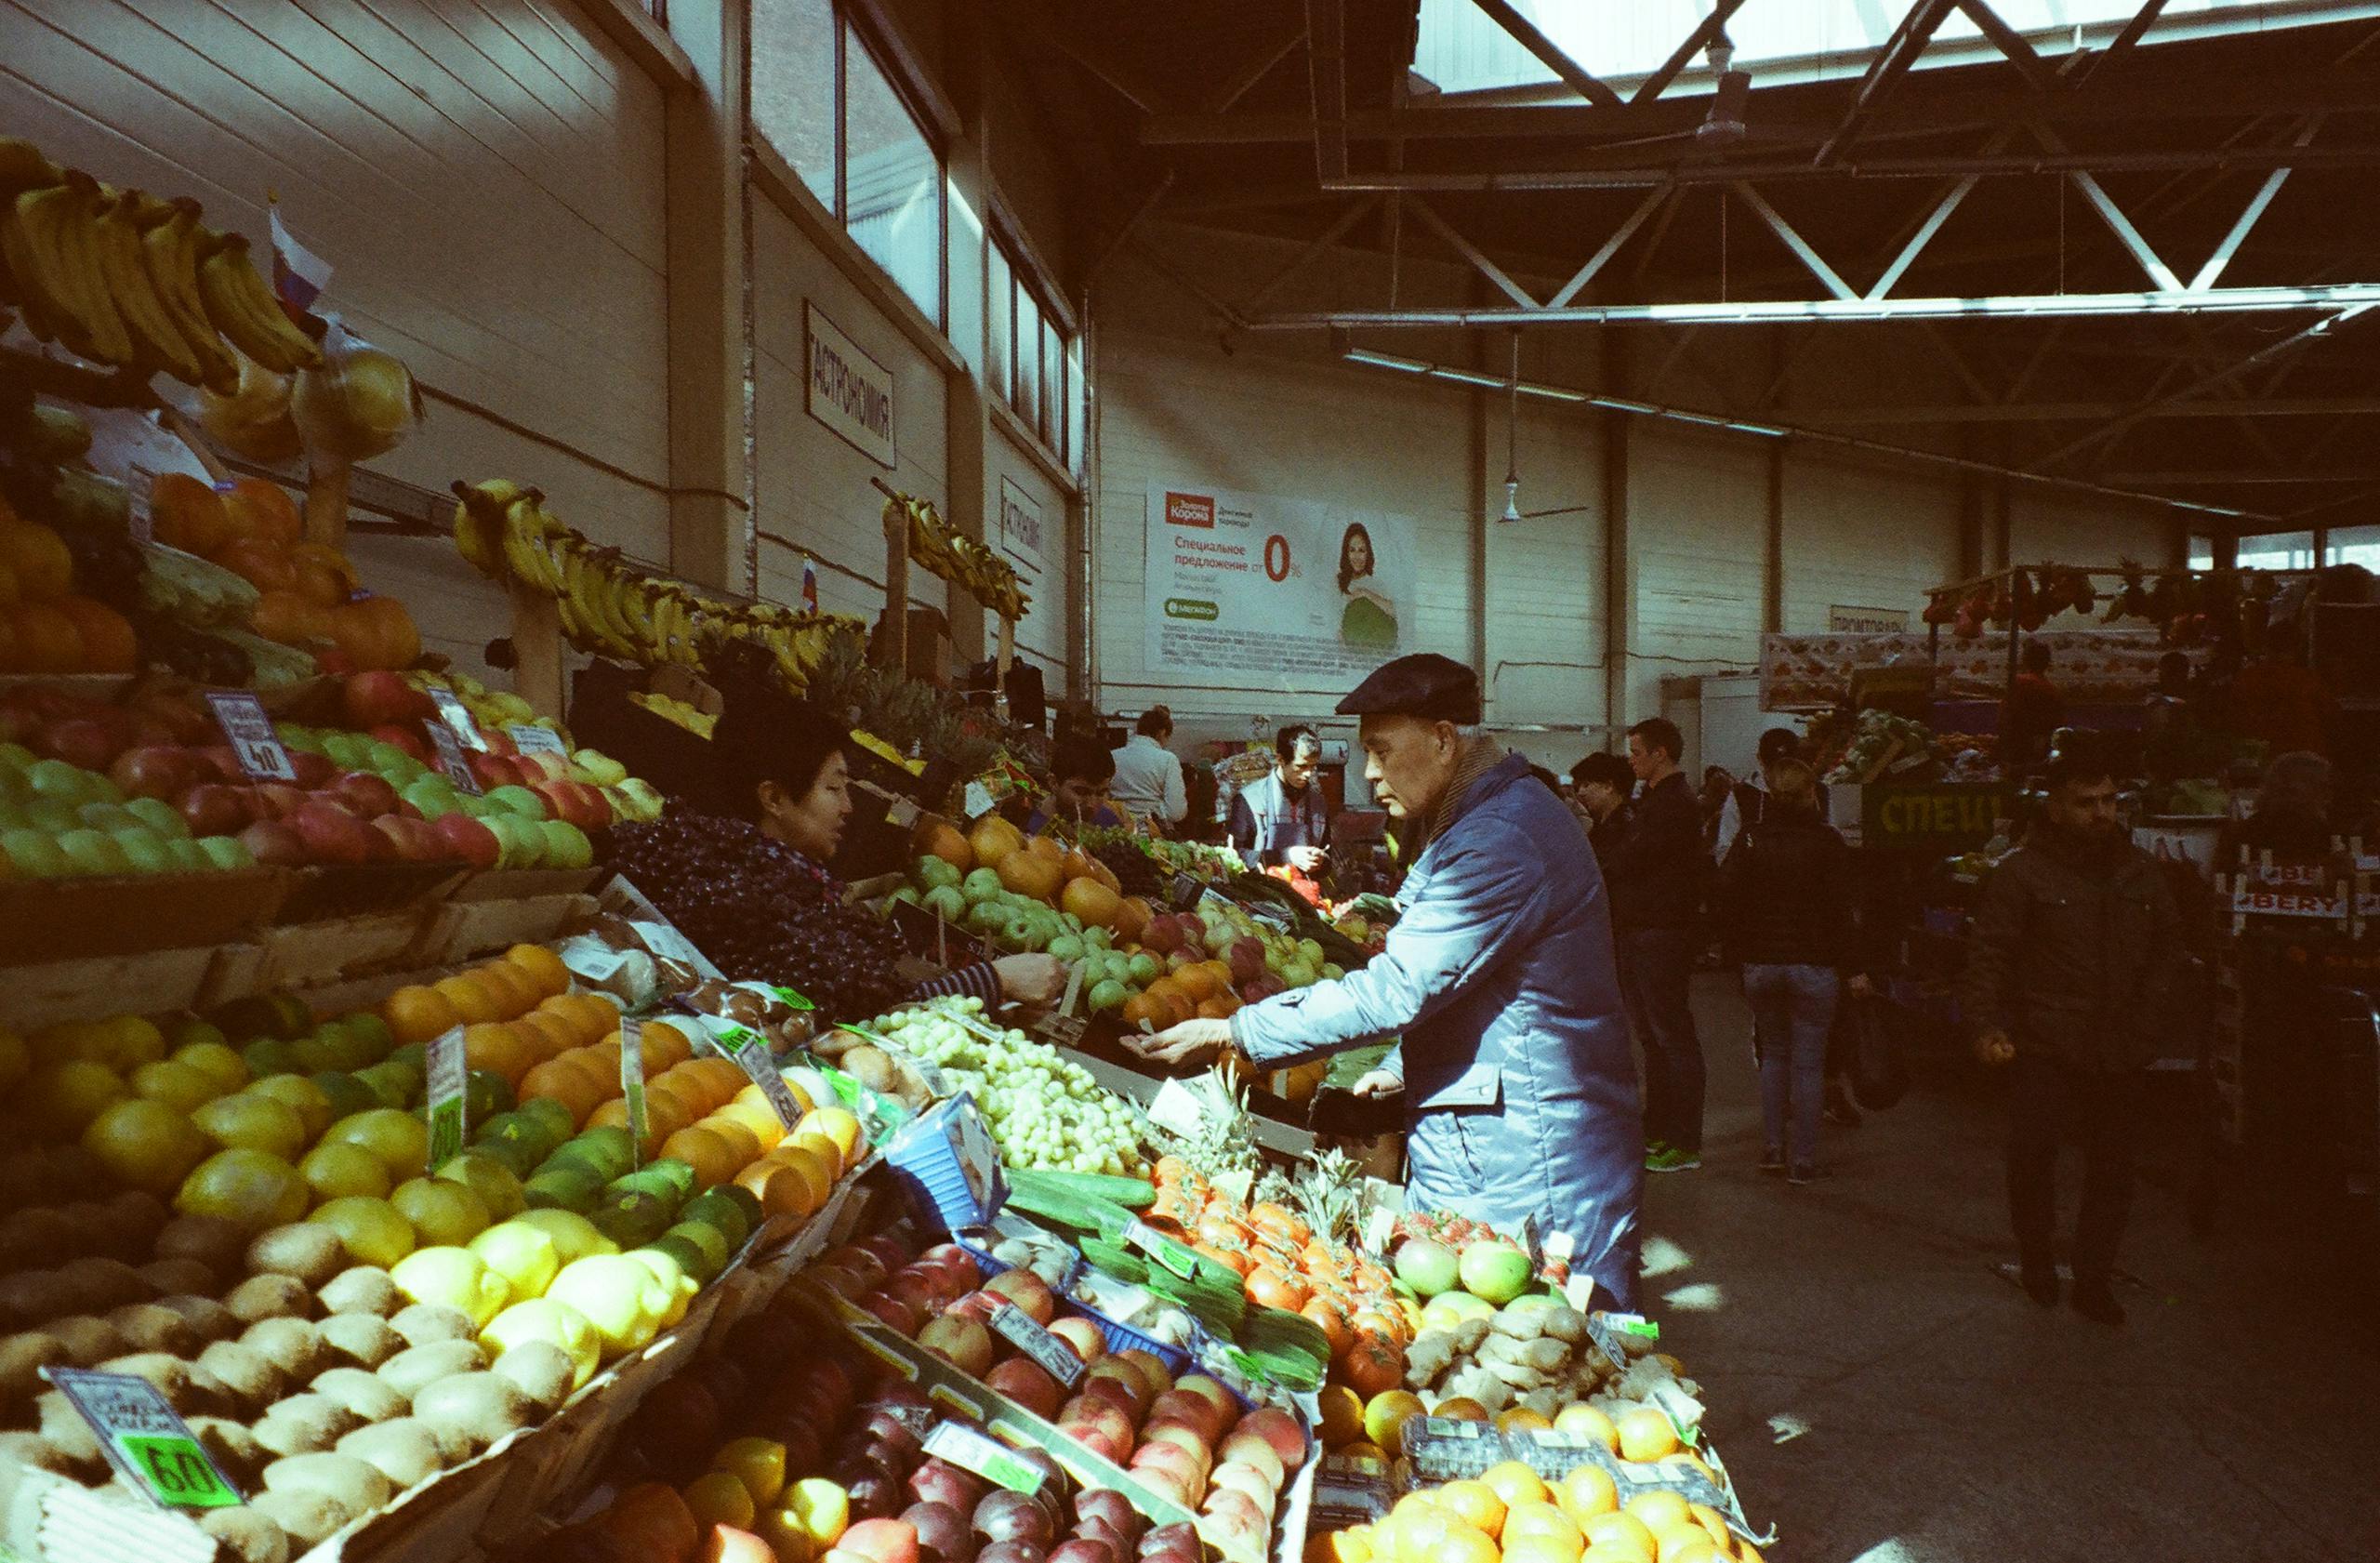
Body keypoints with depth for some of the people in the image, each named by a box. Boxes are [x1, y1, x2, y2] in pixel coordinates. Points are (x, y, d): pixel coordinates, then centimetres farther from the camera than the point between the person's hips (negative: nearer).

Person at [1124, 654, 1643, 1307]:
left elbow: (1392, 990, -25)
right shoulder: (1490, 817, 14)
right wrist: (1405, 1068, 16)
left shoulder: (1501, 841, -22)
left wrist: (1232, 1032, -20)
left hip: (1527, 1163, -10)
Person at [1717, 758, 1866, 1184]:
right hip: (1813, 966, -2)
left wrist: (1738, 951, 5)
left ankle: (1771, 1148, 15)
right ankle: (1802, 1160, 7)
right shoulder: (1826, 842, -6)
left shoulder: (1750, 838, 0)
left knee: (1773, 1054, 18)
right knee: (1808, 1062, 5)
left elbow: (1726, 897, -5)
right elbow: (1839, 910, -9)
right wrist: (1852, 969, -3)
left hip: (1760, 965, 3)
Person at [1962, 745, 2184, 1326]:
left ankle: (2093, 1279, 23)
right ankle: (2037, 1261, 17)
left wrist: (2151, 1006, 7)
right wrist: (1985, 1026, -19)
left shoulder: (2140, 872, 11)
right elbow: (1988, 956, -8)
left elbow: (2170, 944, 22)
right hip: (2044, 1047, -4)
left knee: (2111, 1169, 10)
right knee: (2031, 1158, -7)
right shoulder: (2022, 873, -4)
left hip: (2122, 1053, 4)